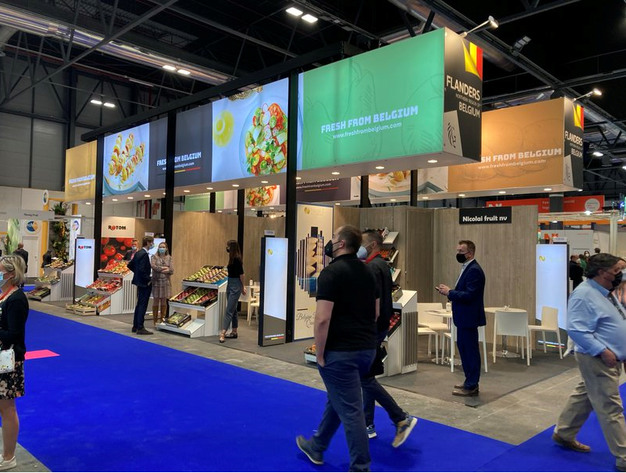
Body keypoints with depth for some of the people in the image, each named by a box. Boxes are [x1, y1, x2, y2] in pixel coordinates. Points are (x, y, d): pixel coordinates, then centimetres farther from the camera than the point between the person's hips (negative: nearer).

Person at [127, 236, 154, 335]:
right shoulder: (144, 254, -19)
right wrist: (148, 279, -17)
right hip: (144, 283, -10)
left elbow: (130, 265, 17)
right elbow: (142, 269, -27)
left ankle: (135, 326, 25)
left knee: (139, 304, 17)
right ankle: (140, 328, 0)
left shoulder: (138, 253, 10)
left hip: (139, 282, 10)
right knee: (143, 305, -4)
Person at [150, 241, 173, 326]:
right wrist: (164, 268, -11)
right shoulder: (154, 257, 4)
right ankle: (155, 321, 7)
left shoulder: (169, 258, 10)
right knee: (156, 301, 0)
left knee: (164, 301, 3)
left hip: (165, 281, 2)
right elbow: (153, 266, -13)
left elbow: (172, 270, 4)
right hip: (156, 281, -2)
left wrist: (167, 270, -16)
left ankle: (162, 321, 11)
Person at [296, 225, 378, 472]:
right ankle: (316, 447, 39)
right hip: (367, 348, 9)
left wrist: (319, 354, -12)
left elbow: (322, 319, -22)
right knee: (337, 400, 22)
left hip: (340, 352, -9)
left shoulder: (331, 272, -17)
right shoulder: (367, 271, 9)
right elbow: (376, 311, 16)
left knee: (350, 410, 1)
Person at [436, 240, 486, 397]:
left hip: (469, 318, -11)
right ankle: (470, 382, 29)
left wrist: (449, 292, -18)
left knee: (470, 351, -2)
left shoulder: (474, 270, -18)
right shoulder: (467, 268, 14)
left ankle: (471, 387, 8)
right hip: (463, 318, 11)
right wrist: (448, 291, 3)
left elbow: (469, 295, -25)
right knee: (464, 347, 17)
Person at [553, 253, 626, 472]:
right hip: (598, 360, -10)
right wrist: (603, 351, -25)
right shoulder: (584, 295, -20)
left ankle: (564, 434, 32)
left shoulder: (605, 293, 12)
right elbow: (577, 330, -25)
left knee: (584, 396, 18)